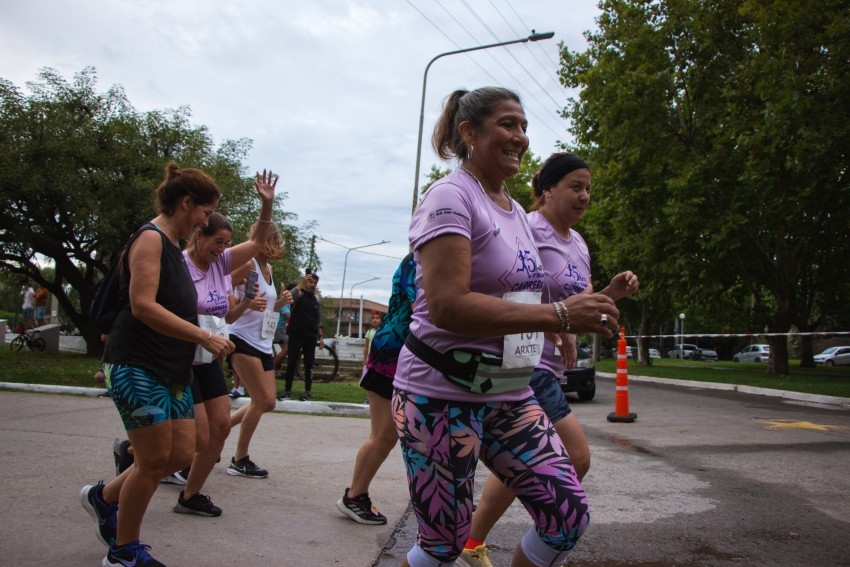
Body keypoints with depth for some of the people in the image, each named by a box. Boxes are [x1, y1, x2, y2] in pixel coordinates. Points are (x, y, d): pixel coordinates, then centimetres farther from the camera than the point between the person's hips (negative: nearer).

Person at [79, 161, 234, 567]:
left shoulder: (172, 244, 17)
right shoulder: (150, 238, -12)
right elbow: (143, 305, -23)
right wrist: (205, 338, -24)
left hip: (171, 369, 9)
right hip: (138, 366, -9)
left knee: (182, 453, 8)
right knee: (155, 459, -3)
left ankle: (104, 497, 30)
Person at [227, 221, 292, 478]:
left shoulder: (268, 268, 15)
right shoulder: (249, 264, -11)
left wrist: (281, 302, 4)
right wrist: (247, 303, -32)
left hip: (263, 343, 9)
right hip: (244, 340, -9)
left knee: (268, 403, 10)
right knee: (261, 400, -7)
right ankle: (240, 460, 7)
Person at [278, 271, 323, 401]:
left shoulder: (317, 301, 11)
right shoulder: (299, 295, -1)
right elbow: (290, 297, -27)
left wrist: (321, 336, 7)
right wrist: (302, 282, -25)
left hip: (311, 337, 3)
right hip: (296, 335, -3)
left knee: (308, 364, 4)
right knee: (291, 362, -2)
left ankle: (308, 391, 9)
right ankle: (287, 390, 5)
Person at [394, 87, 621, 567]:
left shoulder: (515, 211, 12)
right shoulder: (451, 197, -14)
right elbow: (447, 306, -26)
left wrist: (581, 317, 7)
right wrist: (559, 316, -29)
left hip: (509, 396, 8)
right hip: (443, 397, -8)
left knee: (570, 516, 3)